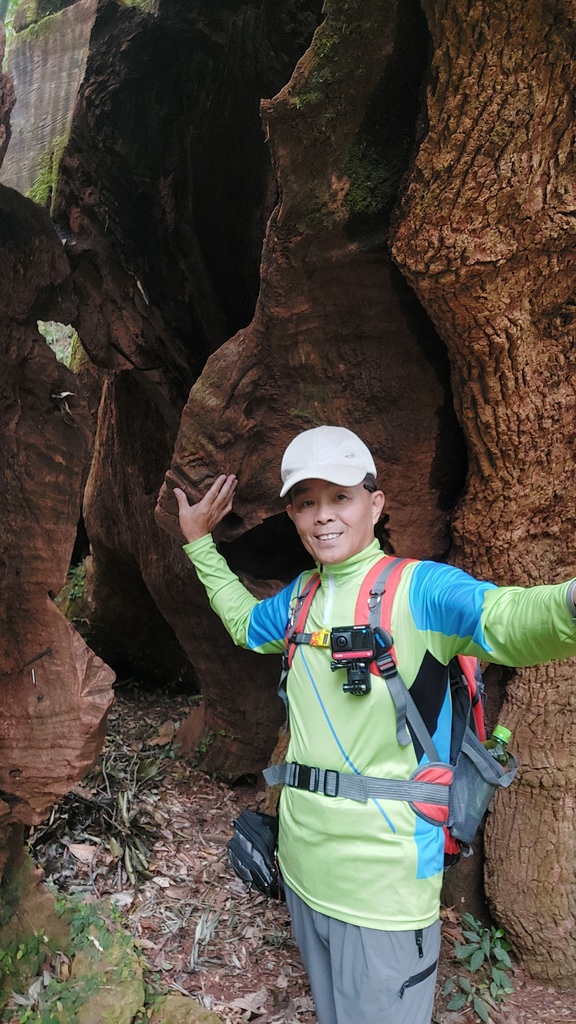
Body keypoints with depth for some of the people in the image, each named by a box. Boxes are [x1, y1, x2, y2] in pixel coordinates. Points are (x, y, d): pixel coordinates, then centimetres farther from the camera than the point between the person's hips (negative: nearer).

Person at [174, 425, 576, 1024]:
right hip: (304, 865, 7)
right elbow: (245, 624, 24)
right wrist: (199, 544, 21)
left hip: (384, 884, -6)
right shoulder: (301, 595, 4)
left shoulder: (418, 588, -17)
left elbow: (509, 620, -37)